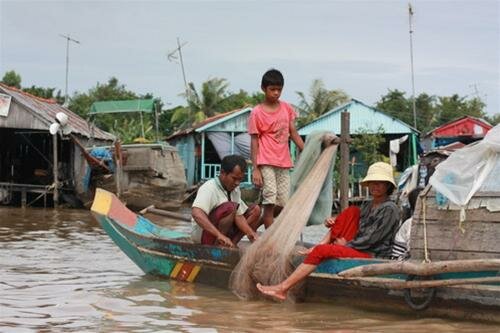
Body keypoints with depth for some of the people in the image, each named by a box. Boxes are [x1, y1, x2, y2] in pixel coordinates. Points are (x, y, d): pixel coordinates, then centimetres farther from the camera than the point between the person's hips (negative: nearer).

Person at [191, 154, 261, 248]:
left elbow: (239, 216, 1)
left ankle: (231, 245, -9)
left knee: (255, 210, 1)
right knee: (230, 207, -30)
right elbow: (196, 213, -38)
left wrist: (250, 233, -20)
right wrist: (219, 235, -47)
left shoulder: (235, 189, 5)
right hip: (203, 232, -9)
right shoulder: (209, 188, -21)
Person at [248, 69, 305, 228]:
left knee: (283, 204, 5)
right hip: (266, 163, -5)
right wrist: (255, 169, -9)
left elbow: (294, 134, 13)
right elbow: (254, 141, -4)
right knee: (270, 201, -9)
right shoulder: (257, 113, -4)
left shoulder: (287, 108, 10)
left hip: (284, 163, 5)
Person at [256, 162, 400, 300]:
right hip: (357, 248, 8)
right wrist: (333, 223, 1)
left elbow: (371, 239, -13)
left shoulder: (390, 209, -8)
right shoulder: (367, 205, 19)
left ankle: (282, 288, -20)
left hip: (372, 256, -8)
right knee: (352, 211, -2)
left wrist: (346, 244, -7)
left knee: (322, 251, -21)